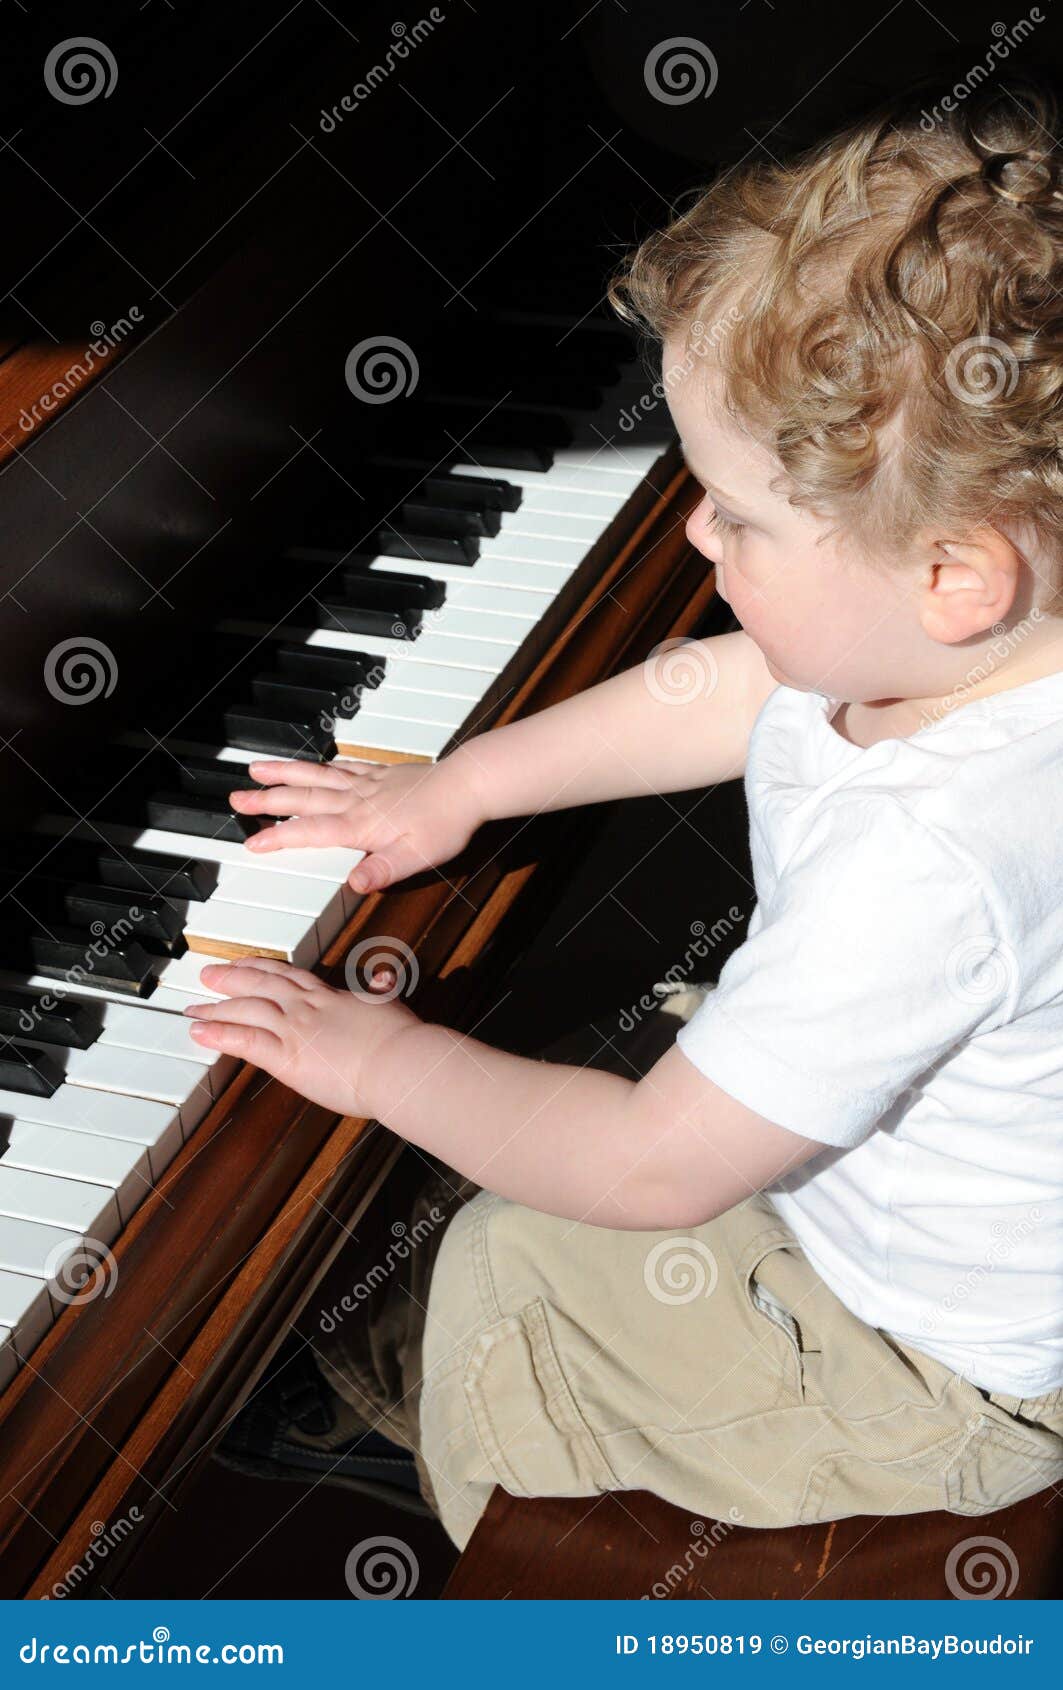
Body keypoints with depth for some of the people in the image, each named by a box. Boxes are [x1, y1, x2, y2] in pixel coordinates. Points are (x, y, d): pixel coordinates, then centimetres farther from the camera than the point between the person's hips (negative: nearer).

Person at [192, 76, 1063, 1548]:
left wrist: (386, 1064, -17)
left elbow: (650, 1170, -32)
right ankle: (379, 1371, 39)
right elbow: (723, 693, 5)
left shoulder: (931, 868, -42)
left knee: (483, 1277, 3)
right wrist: (453, 787, 13)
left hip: (934, 1374, -8)